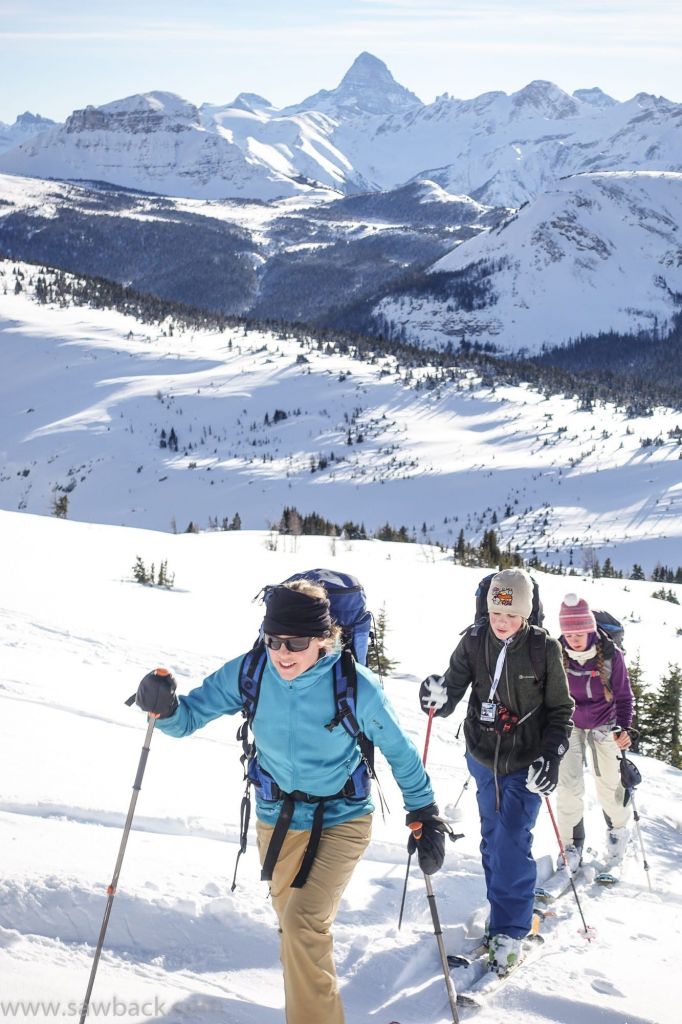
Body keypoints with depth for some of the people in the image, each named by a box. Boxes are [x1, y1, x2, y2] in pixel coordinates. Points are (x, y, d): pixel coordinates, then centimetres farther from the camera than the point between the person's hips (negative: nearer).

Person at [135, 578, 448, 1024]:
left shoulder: (357, 686, -23)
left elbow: (400, 753, -9)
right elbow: (189, 717, -10)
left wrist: (426, 819, -5)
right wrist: (165, 706, -32)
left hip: (341, 820, -4)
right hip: (277, 820, 4)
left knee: (303, 923, -21)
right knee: (296, 924, 21)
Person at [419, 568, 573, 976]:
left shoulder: (544, 648, -12)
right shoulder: (474, 643, -6)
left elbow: (561, 709, -3)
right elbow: (451, 695, -7)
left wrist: (551, 757, -14)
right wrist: (438, 698, -31)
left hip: (526, 764, -3)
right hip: (483, 758, 3)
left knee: (513, 841, -9)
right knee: (493, 836, 13)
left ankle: (510, 931, 2)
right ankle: (509, 907, 30)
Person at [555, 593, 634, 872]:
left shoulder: (611, 655, -22)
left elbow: (623, 696, -13)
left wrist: (623, 728, -26)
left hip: (604, 724, 0)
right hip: (569, 724, 0)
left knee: (609, 782, 3)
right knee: (569, 786, -6)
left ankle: (618, 829, 33)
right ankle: (571, 844, 13)